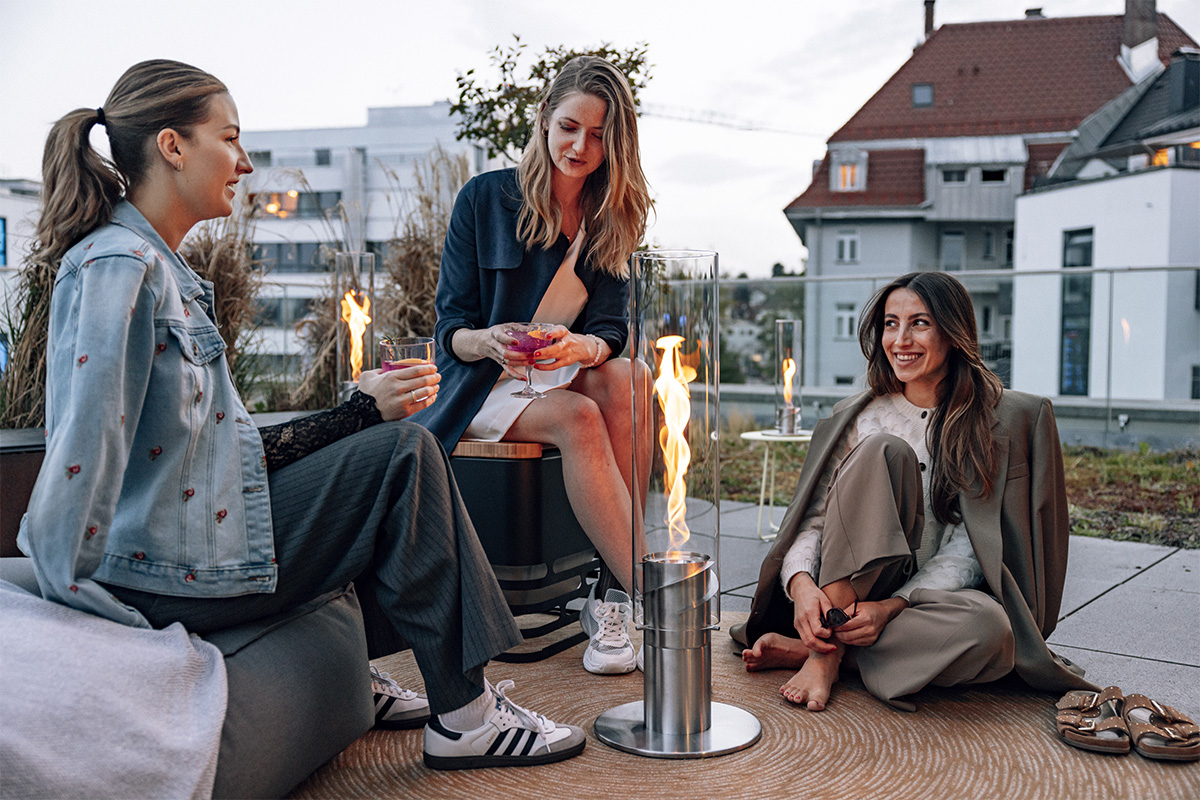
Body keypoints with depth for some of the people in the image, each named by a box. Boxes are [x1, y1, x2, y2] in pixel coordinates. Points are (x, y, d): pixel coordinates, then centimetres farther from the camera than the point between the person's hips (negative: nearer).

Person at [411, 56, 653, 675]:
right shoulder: (485, 198, -4)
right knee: (578, 417, -33)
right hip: (482, 387, -3)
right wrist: (490, 342, -29)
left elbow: (611, 328, -2)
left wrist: (577, 346, -27)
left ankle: (612, 598, -33)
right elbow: (451, 329, -5)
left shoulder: (610, 218, 6)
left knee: (629, 377, -30)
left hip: (565, 378, 3)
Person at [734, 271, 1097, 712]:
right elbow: (810, 519, -3)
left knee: (988, 626, -38)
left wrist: (890, 607, -25)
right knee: (883, 450, -24)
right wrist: (802, 584, -25)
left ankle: (809, 647, -20)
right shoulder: (857, 417, 4)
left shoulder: (1005, 420, -3)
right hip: (845, 588, 1)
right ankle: (829, 646, -27)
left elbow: (967, 552, -11)